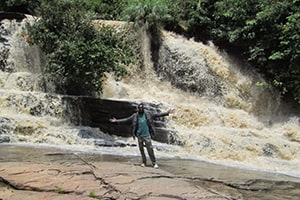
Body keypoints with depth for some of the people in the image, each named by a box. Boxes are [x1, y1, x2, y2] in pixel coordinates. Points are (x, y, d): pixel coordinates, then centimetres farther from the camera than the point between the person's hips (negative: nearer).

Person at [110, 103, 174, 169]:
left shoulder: (148, 114, 0)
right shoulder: (135, 116, 2)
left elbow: (157, 115, 1)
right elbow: (126, 119, 6)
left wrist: (167, 113, -4)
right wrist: (116, 121, 3)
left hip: (147, 135, -2)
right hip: (139, 136, 2)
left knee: (150, 150, -5)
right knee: (141, 150, 8)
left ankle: (154, 163, 2)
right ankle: (143, 162, 23)